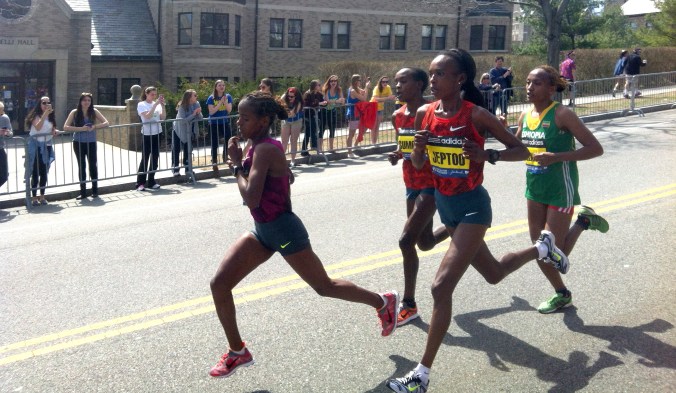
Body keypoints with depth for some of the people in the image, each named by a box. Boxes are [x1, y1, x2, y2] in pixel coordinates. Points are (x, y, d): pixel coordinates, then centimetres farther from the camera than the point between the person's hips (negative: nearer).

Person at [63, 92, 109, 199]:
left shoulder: (94, 112, -2)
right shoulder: (75, 112, -5)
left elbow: (106, 123, -4)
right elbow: (65, 127, -11)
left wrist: (94, 127, -20)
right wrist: (81, 129, -22)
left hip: (91, 142, 0)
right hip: (78, 143, 0)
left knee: (93, 165, 2)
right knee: (81, 166, 7)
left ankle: (95, 190, 15)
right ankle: (83, 192, 13)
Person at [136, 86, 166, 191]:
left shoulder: (157, 104, 9)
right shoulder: (141, 105, -4)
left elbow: (163, 117, 0)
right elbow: (147, 116, -20)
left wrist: (162, 105, -10)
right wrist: (156, 104, -21)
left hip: (156, 133, 5)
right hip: (147, 134, -5)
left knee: (155, 158, 7)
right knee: (145, 158, -4)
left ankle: (151, 182, 16)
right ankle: (140, 183, 1)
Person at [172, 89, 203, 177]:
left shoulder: (197, 104, -11)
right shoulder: (182, 107, -24)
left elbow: (200, 118, -7)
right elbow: (183, 120, -32)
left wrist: (199, 113, -28)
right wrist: (193, 114, -34)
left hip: (189, 131, 4)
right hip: (179, 131, -4)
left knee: (188, 150, 8)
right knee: (176, 150, 2)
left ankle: (187, 168, 17)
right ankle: (175, 169, 10)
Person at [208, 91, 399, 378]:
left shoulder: (264, 150, -23)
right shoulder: (260, 146, 5)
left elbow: (251, 198, -31)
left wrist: (236, 164, -18)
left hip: (283, 230, -9)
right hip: (263, 230, 9)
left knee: (324, 286, 8)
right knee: (219, 284, 1)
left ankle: (384, 303, 31)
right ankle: (238, 352, 15)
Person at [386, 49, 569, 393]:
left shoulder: (476, 115, -17)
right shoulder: (424, 113, -2)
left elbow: (521, 150, -10)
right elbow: (417, 164, 7)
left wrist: (487, 155, -28)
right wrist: (418, 147, -16)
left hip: (472, 205, -7)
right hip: (444, 204, 7)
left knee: (441, 286, -15)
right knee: (493, 274, 24)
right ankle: (542, 248, 54)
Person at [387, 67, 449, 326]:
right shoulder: (397, 116, 5)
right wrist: (397, 155, -2)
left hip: (432, 184, -8)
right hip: (412, 185, 8)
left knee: (406, 241, -14)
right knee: (425, 243, 17)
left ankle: (409, 304, -2)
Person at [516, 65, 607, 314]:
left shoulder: (561, 115, -16)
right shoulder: (525, 116, 3)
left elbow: (595, 148, -19)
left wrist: (557, 157, -27)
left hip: (560, 188, -6)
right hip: (535, 187, 7)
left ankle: (583, 221, 21)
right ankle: (561, 294, 31)